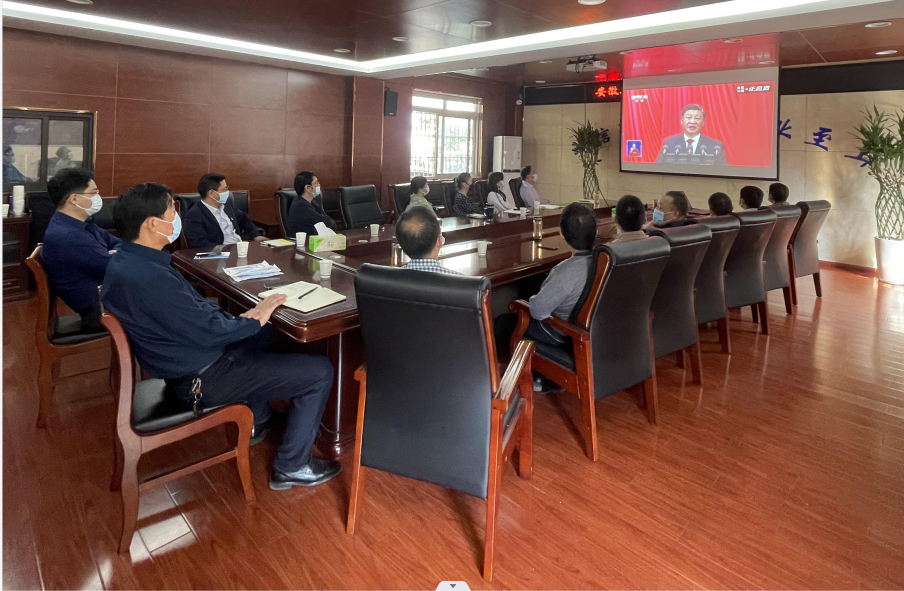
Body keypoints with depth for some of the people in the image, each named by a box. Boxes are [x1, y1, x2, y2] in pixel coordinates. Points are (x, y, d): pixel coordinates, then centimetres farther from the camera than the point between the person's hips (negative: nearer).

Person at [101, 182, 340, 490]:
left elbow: (191, 308, 9)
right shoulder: (148, 278, -31)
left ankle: (257, 420, 40)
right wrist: (254, 319, -10)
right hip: (201, 378, -10)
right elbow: (209, 332, -26)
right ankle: (291, 467, 5)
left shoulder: (126, 261, 2)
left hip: (185, 360, 11)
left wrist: (240, 316, -1)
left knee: (266, 335, 31)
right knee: (319, 371, -8)